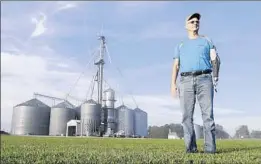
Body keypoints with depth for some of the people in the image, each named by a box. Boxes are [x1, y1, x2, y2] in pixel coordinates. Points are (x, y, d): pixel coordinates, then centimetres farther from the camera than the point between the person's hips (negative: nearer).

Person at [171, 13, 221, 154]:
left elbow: (215, 59, 9)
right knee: (187, 115, -8)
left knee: (208, 113, -11)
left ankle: (210, 147, -12)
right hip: (186, 81, 2)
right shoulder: (180, 45, 24)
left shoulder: (207, 40, 21)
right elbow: (176, 66, 15)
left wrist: (216, 74, -9)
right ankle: (191, 147, -6)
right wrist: (173, 84, 1)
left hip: (204, 79, -1)